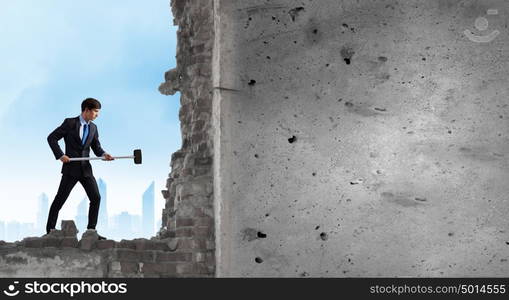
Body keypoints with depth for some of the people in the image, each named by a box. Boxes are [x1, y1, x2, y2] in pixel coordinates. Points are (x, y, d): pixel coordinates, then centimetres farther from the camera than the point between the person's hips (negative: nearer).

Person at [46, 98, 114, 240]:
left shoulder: (93, 128, 11)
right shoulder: (70, 123, -5)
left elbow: (96, 147, 12)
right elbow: (51, 138, -4)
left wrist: (104, 154, -10)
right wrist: (60, 155, -14)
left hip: (86, 169, 5)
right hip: (71, 168, -5)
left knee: (96, 198, -2)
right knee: (60, 199, -1)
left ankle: (91, 230, 6)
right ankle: (50, 231, 7)